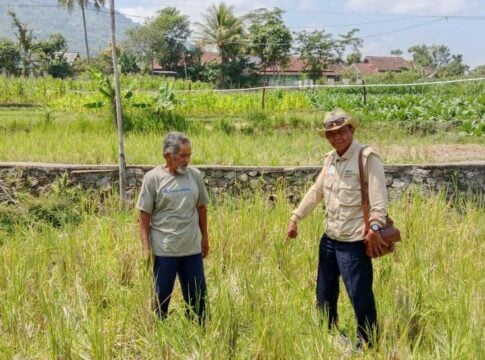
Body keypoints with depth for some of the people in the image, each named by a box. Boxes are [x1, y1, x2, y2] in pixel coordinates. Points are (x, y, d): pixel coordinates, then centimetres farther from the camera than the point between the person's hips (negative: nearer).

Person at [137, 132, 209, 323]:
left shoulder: (195, 175, 1)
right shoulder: (153, 178, -8)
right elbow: (144, 215, -5)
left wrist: (205, 237, 15)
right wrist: (145, 247, -7)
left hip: (193, 248, 3)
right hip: (164, 250, -3)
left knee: (198, 295, 12)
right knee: (161, 296, 9)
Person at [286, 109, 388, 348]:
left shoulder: (367, 157, -13)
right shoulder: (330, 159, 11)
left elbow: (379, 197, -22)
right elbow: (315, 192, 17)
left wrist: (375, 227, -32)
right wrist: (295, 218, 16)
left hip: (354, 241, -8)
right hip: (329, 238, 8)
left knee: (360, 297, -3)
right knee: (324, 294, 18)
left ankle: (367, 345, 15)